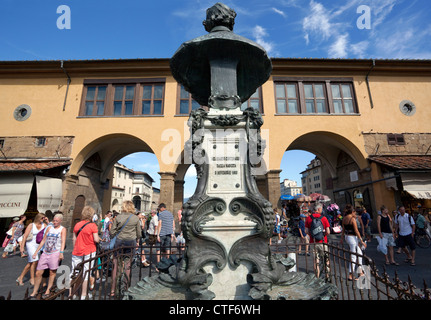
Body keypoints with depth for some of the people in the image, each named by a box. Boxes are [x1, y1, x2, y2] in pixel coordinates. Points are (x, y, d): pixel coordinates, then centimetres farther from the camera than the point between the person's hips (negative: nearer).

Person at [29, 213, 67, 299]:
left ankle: (48, 291, 17)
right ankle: (34, 292, 21)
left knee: (52, 272, 2)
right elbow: (43, 241, 18)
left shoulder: (63, 229, 0)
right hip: (45, 253, 5)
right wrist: (36, 251, 15)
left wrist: (61, 252, -25)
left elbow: (63, 241, -12)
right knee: (38, 273, 6)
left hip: (55, 253, -4)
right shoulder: (49, 228, 13)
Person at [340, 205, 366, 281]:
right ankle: (350, 275, 7)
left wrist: (342, 238, 23)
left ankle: (360, 271, 29)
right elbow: (356, 231, -17)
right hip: (352, 237, -8)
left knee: (359, 253, 22)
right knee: (353, 257, 1)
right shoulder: (352, 219, -16)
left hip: (347, 237, 8)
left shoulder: (344, 219, 7)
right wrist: (362, 241, -12)